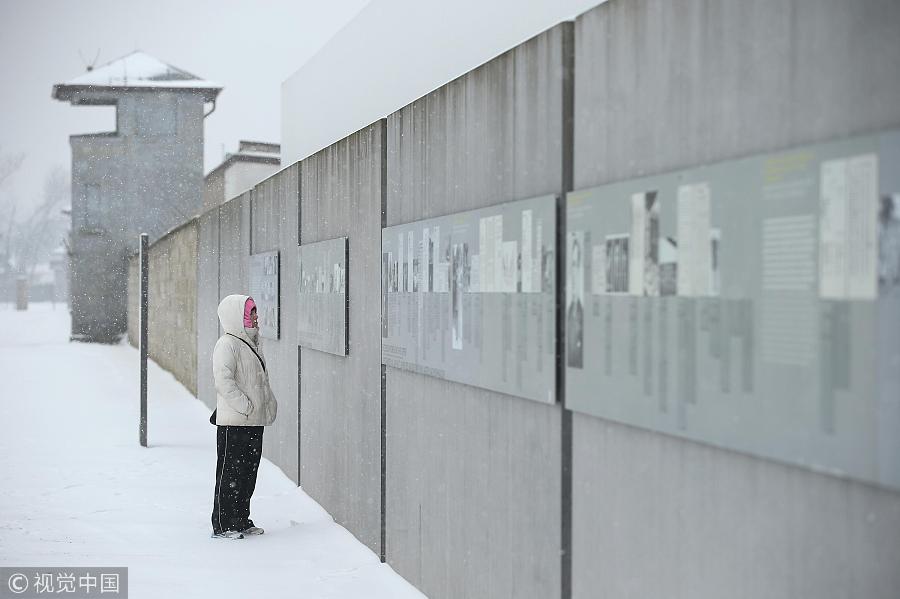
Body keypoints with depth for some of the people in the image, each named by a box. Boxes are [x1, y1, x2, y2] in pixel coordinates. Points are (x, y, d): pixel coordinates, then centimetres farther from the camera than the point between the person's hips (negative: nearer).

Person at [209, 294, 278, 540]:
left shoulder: (251, 344, 16)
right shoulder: (227, 345, -12)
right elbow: (223, 380, -22)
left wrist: (269, 404, 13)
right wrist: (245, 407, -23)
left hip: (255, 422, 9)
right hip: (233, 423, -9)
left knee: (249, 471, 14)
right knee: (230, 473, -4)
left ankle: (241, 520, 24)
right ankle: (222, 525, 2)